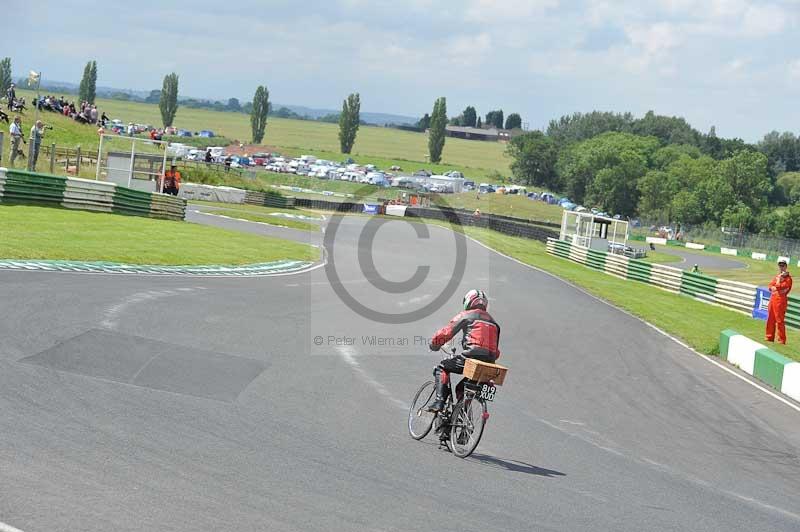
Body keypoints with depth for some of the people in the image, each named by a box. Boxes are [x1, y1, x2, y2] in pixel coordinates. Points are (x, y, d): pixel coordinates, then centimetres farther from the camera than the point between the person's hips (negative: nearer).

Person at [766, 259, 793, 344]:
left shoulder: (788, 278, -8)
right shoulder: (777, 276, 18)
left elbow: (778, 286, -18)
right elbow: (770, 286, 12)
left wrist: (780, 277, -8)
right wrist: (774, 288, -8)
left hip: (780, 300, -8)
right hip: (773, 298, 8)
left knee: (780, 320, -9)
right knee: (770, 319, 12)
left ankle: (782, 340, -6)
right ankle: (770, 337, 22)